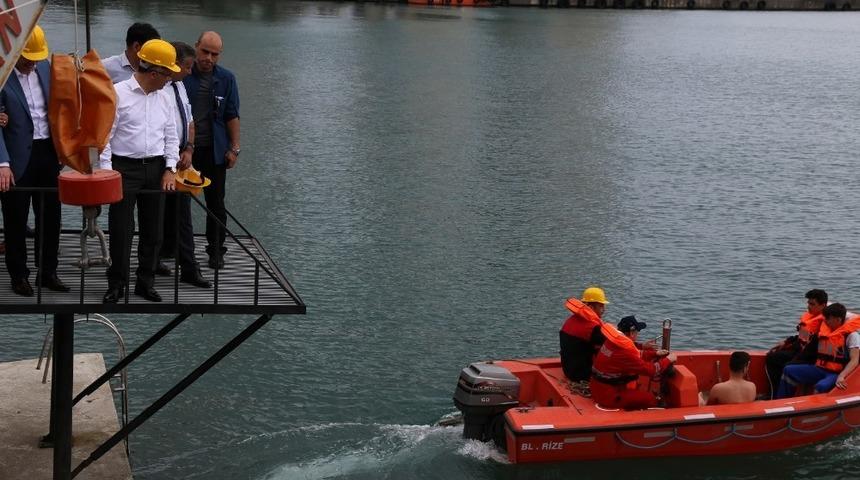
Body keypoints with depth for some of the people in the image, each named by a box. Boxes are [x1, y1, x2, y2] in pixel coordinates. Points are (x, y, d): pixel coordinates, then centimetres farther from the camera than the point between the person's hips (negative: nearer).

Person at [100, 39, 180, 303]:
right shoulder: (118, 93, -9)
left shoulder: (165, 98, 8)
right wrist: (106, 173, -12)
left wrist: (170, 169, 2)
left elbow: (171, 136, 13)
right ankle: (116, 284, 11)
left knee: (153, 230, 9)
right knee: (121, 230, 0)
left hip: (156, 168, 5)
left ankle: (146, 282, 21)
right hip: (124, 168, -5)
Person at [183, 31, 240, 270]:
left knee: (216, 203, 4)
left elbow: (232, 116, 6)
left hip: (214, 150, 1)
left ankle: (216, 252, 14)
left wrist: (234, 148, 1)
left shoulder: (226, 79, 3)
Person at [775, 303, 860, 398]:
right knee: (788, 370, -3)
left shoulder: (851, 335, -10)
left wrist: (841, 377, -35)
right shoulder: (825, 330, 11)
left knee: (821, 386, -39)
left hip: (837, 373, -8)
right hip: (820, 370, 8)